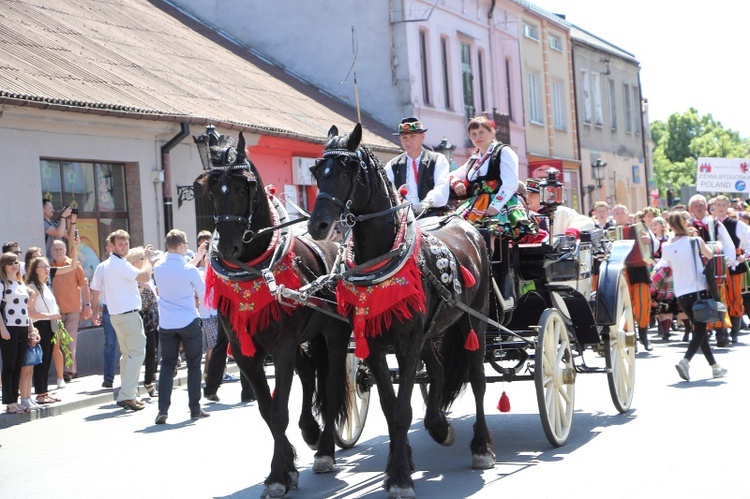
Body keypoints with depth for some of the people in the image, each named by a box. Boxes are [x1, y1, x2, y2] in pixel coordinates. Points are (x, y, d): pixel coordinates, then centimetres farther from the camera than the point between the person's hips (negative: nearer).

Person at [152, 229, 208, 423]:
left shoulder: (158, 268, -1)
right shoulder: (189, 269, -12)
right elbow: (204, 295, 1)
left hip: (166, 324, 3)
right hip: (189, 322, -3)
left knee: (167, 365, 8)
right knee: (194, 365, 8)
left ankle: (163, 409, -2)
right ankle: (195, 409, 10)